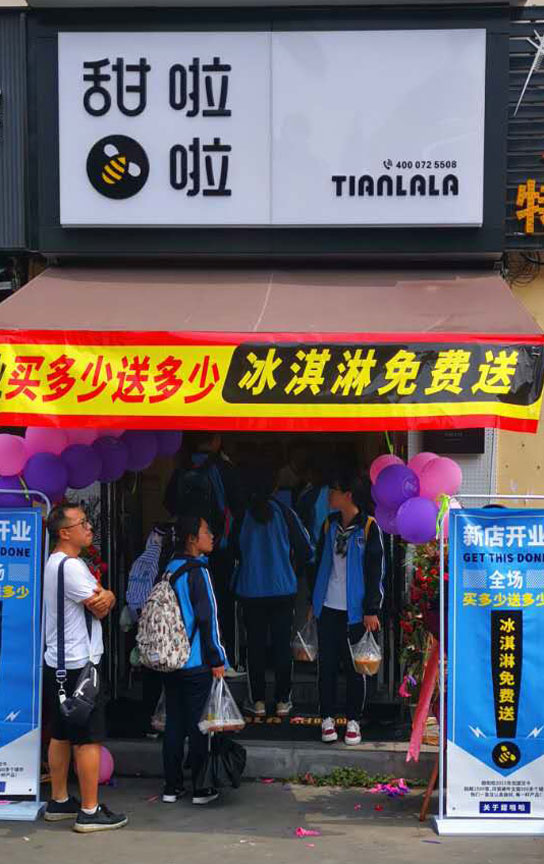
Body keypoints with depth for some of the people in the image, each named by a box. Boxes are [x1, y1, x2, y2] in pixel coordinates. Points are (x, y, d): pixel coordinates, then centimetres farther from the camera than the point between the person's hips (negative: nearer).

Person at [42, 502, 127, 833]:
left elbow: (105, 601, 10)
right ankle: (89, 812, -1)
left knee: (61, 736, 16)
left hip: (58, 665, 10)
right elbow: (101, 609, -16)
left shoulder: (58, 563, 16)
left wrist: (105, 596, -11)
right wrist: (104, 598, 4)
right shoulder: (70, 566, -18)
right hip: (79, 665, -10)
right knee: (89, 739, -5)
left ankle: (59, 802, 24)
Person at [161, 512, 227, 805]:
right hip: (196, 662, -7)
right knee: (198, 725, 1)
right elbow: (207, 617, -16)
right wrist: (217, 659, -10)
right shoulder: (196, 571, -14)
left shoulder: (169, 570, 8)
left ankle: (171, 786, 14)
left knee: (174, 722, 11)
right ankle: (200, 789, 6)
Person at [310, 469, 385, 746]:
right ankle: (327, 718, 15)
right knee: (327, 664, 6)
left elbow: (375, 571, -7)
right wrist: (314, 603, 13)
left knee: (354, 667, 4)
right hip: (328, 608, 4)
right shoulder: (330, 525, 9)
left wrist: (372, 610, -10)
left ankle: (353, 721, 14)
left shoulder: (369, 527, -7)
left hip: (355, 610, -4)